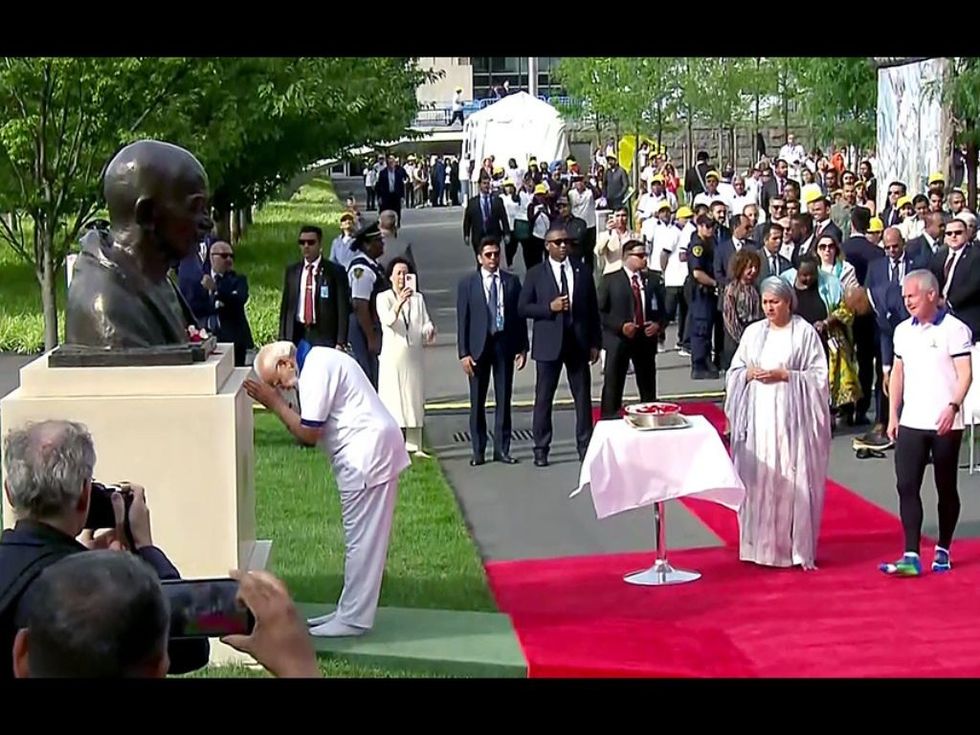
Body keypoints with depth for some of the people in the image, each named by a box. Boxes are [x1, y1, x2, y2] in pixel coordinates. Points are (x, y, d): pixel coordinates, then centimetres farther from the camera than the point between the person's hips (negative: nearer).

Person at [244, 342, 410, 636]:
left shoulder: (316, 369, -16)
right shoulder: (318, 361, 15)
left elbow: (308, 433, -16)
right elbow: (308, 429, 12)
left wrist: (275, 403, -7)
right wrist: (278, 402, 0)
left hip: (367, 453, -11)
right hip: (366, 453, 11)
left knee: (361, 538, -4)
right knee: (361, 538, 15)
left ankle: (353, 619, 1)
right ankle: (350, 610, 22)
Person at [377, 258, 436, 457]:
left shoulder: (418, 298, 13)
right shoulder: (383, 298, -1)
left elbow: (425, 323, 9)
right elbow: (387, 320, -20)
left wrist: (429, 331, -15)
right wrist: (399, 302, -37)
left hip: (413, 355, 4)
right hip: (392, 356, -4)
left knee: (415, 400, 5)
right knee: (392, 401, -7)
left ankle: (414, 446, 11)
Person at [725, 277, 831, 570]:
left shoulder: (805, 332, 0)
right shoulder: (753, 332, 11)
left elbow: (818, 376, -3)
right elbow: (734, 372, 14)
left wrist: (785, 375, -13)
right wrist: (749, 374, -7)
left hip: (791, 416, -4)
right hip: (758, 416, 4)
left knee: (792, 481, -4)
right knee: (757, 480, 2)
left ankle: (795, 547, 3)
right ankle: (760, 545, 10)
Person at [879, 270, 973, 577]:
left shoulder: (955, 329, -7)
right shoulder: (903, 330, 10)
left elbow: (965, 374, -12)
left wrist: (953, 406, -26)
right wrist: (893, 415, 8)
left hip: (945, 424, -4)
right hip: (910, 424, 5)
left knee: (945, 488, 7)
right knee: (907, 486, -4)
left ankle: (942, 551, 19)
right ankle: (911, 557, -6)